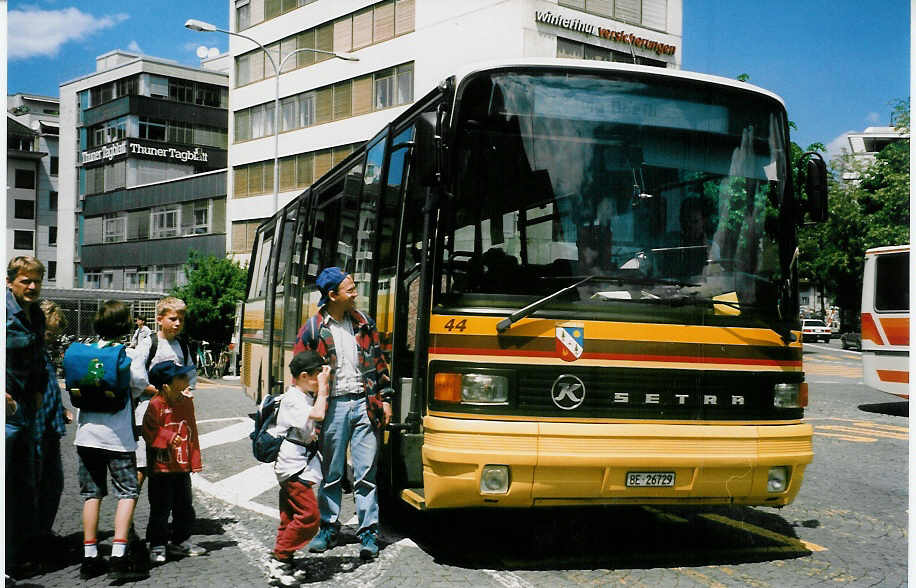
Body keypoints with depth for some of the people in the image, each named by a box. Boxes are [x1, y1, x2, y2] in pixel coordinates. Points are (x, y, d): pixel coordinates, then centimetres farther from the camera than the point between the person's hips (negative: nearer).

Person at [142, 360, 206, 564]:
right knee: (161, 509, 2)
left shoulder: (187, 402, 5)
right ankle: (157, 546, 15)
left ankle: (180, 541, 28)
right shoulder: (156, 404, -14)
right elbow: (149, 432, -14)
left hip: (182, 466, 6)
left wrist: (195, 461, 10)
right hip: (161, 467, -6)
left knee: (185, 507, 13)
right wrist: (168, 438, -29)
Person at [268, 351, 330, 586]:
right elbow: (317, 414, -29)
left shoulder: (306, 396, 13)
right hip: (294, 466, -10)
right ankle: (280, 559, -4)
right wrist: (322, 386, -21)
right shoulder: (292, 399, -17)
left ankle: (282, 564, 20)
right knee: (308, 515, -12)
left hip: (298, 464, 10)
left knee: (290, 517, 14)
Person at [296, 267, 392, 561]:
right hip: (332, 407, -1)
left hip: (364, 404, 2)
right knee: (331, 473, 9)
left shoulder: (364, 323, 8)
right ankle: (329, 528, 24)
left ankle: (369, 532, 8)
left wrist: (385, 399, 9)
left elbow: (379, 362, 13)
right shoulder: (313, 329, -2)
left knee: (366, 473, 1)